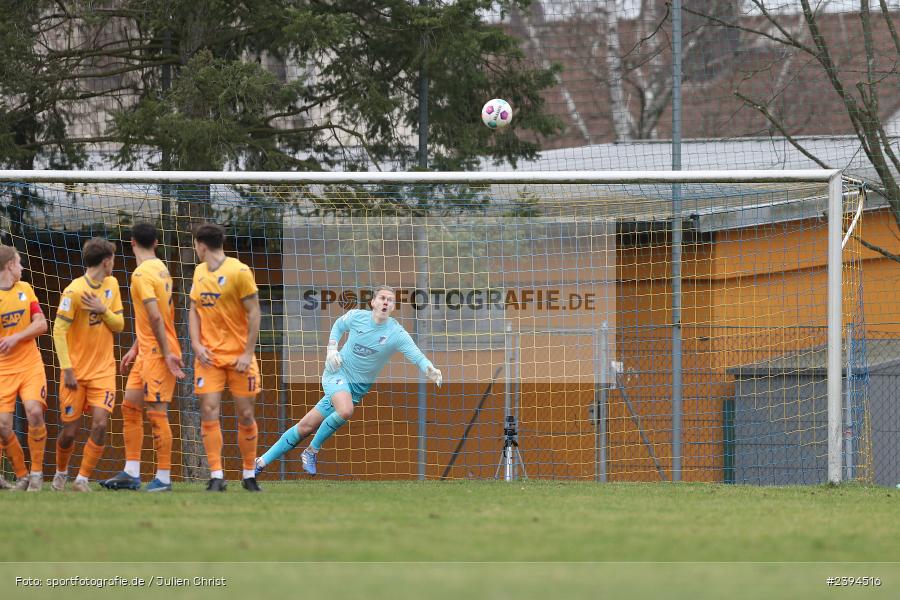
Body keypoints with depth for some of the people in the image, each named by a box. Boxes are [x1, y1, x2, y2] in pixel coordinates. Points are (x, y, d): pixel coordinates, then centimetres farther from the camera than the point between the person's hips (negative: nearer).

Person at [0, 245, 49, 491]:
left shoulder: (25, 289, 9)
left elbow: (41, 325, 4)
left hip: (30, 364, 2)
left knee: (34, 412, -19)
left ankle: (36, 473, -5)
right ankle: (21, 476, 9)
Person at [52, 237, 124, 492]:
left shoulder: (111, 285, 5)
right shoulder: (74, 291, -14)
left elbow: (119, 325, 7)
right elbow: (59, 330, -14)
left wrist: (103, 310, -13)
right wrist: (67, 369, -18)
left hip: (103, 370, 4)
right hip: (76, 372, -4)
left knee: (100, 424, -13)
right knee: (70, 430, 3)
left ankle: (82, 480, -3)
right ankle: (61, 473, 30)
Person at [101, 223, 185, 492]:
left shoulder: (142, 274, -16)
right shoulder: (160, 269, 14)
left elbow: (155, 317, -23)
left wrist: (167, 354, -21)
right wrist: (135, 348, 23)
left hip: (158, 354, -10)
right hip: (147, 352, 10)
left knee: (156, 412, -6)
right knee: (130, 406, 10)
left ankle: (164, 478, -3)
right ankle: (131, 474, 11)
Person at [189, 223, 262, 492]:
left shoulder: (239, 272, -8)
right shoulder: (199, 272, 10)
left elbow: (254, 313, -9)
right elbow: (194, 310, 13)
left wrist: (248, 353, -14)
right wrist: (196, 344, -3)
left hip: (239, 356, -4)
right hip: (209, 355, 4)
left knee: (245, 415, 1)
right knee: (209, 413, -9)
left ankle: (249, 475, 15)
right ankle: (216, 477, -8)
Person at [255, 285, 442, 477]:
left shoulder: (396, 333, -13)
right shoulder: (356, 317, -8)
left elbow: (418, 357, -21)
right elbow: (338, 325, 15)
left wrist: (430, 371, -40)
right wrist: (331, 349, 1)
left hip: (358, 387, 1)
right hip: (337, 373, -1)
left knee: (306, 427, -2)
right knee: (345, 410, -31)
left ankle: (262, 462, 9)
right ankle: (312, 451, -10)